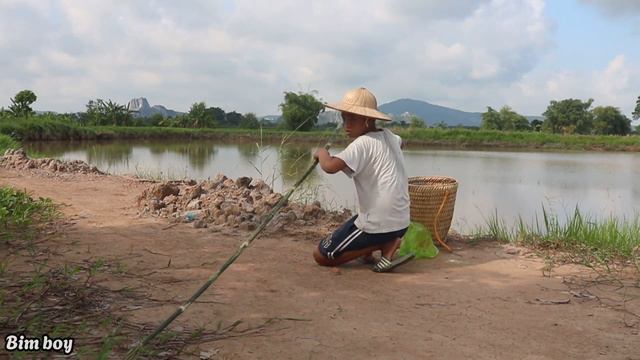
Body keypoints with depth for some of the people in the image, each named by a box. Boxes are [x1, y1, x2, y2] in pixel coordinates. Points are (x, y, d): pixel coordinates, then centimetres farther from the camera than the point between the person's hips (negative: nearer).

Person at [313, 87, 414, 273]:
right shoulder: (389, 136, 8)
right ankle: (388, 243, 5)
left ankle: (386, 244, -6)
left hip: (377, 224, -8)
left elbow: (330, 166, -30)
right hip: (401, 222, 8)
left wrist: (321, 153, -8)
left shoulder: (362, 143, -16)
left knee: (321, 256, 3)